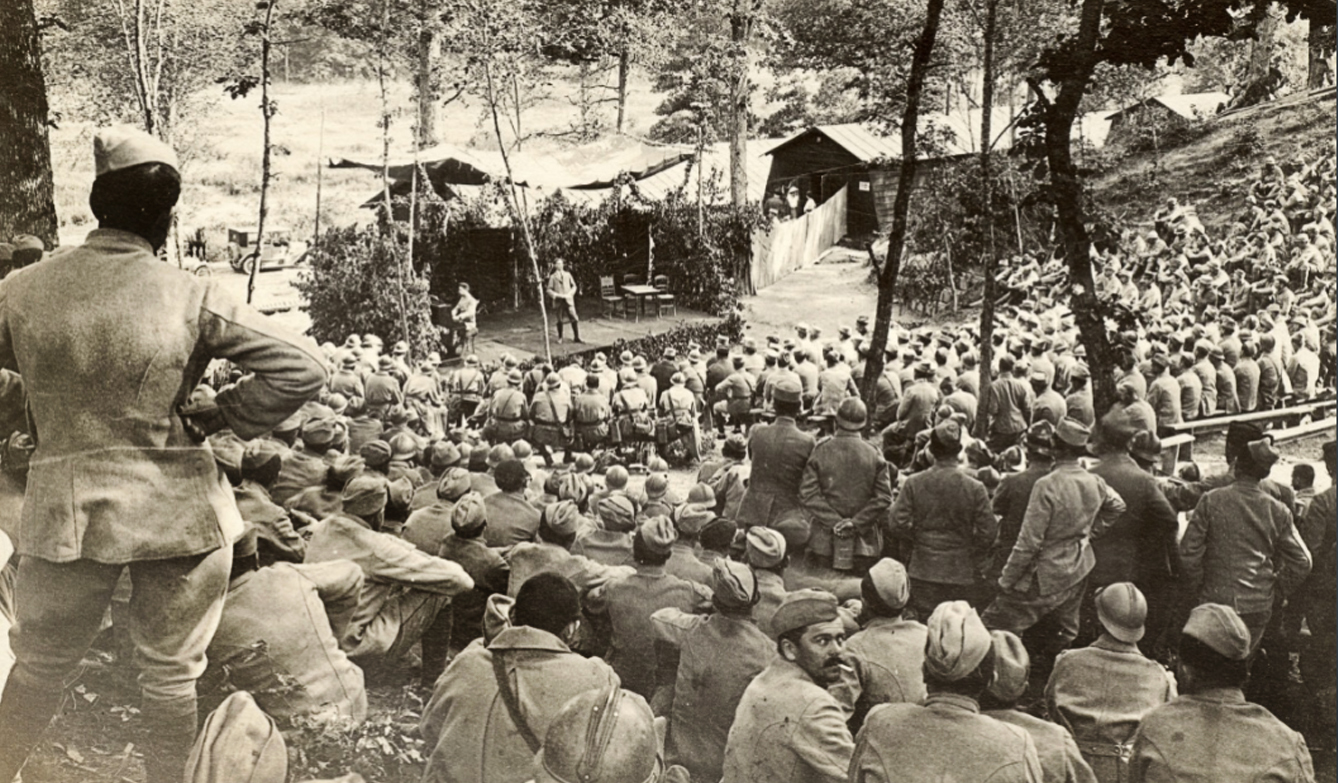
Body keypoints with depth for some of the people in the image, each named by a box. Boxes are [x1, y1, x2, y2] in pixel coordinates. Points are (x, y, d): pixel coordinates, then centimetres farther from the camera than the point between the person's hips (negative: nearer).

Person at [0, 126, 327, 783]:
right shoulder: (191, 298, -13)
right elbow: (302, 367, -16)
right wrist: (219, 418, -5)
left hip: (64, 508, 2)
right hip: (177, 509, -2)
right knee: (171, 673, 15)